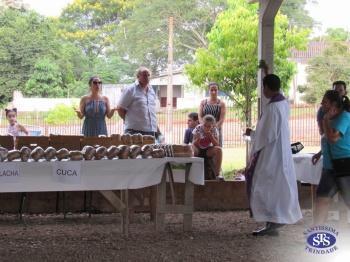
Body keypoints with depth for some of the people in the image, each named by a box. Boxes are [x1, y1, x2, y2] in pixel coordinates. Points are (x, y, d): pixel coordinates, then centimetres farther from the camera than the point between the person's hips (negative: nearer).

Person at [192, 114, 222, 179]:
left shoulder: (214, 130, -11)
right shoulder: (198, 129, -17)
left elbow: (216, 145, -16)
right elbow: (194, 145, -16)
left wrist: (211, 136, -29)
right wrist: (198, 139, -37)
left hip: (208, 151, 2)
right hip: (198, 150, -2)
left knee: (219, 149, -29)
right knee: (191, 149, -36)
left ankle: (217, 173, -23)